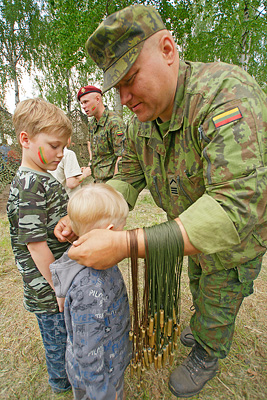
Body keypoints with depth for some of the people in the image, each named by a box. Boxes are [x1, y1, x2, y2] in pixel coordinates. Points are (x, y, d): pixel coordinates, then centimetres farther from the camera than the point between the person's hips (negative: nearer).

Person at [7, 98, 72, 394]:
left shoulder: (44, 179, 4)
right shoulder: (29, 185, -27)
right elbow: (36, 245, -27)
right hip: (48, 290, -8)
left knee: (68, 331, 30)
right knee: (58, 337, 19)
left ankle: (69, 365, 56)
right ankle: (62, 381, 47)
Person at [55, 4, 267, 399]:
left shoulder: (226, 94, -37)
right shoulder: (142, 122, -11)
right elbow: (127, 179, -7)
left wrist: (126, 244, -50)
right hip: (196, 229, 7)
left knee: (217, 301, 17)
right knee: (199, 284, 30)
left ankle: (207, 356, 51)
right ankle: (208, 329, 65)